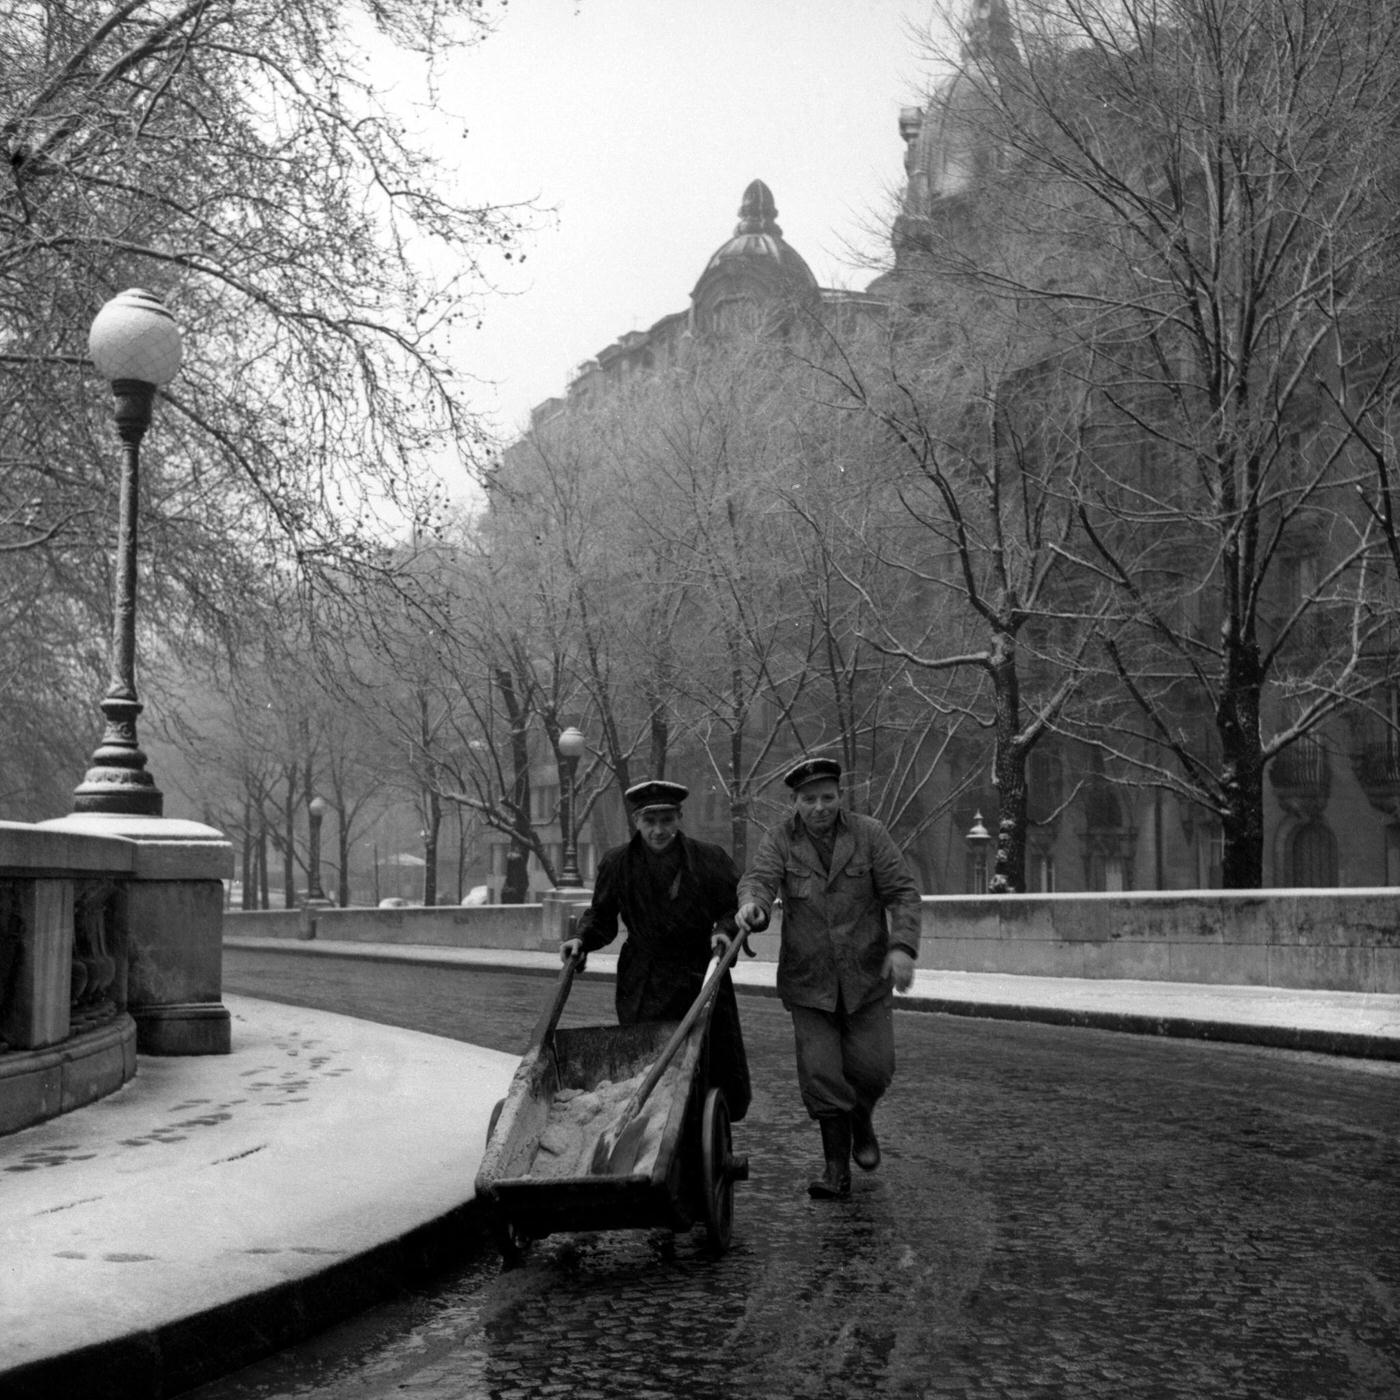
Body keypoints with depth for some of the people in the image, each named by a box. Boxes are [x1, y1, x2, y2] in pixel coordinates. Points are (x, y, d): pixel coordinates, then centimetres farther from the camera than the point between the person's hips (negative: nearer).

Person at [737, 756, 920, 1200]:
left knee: (872, 1067, -1)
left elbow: (902, 892, -6)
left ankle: (861, 1120, 33)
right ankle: (837, 1168, 7)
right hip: (809, 980, 0)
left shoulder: (868, 834, -3)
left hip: (867, 976, 0)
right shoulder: (779, 840, -2)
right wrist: (752, 904, -43)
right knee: (819, 1074, -4)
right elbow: (759, 877, -18)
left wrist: (903, 946, -21)